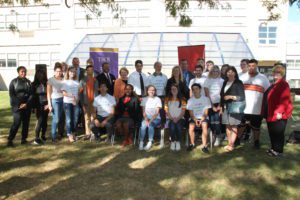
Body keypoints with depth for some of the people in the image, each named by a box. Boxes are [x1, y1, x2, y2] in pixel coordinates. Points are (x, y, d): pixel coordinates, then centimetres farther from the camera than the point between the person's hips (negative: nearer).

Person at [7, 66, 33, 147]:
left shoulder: (28, 82, 10)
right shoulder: (14, 81, 3)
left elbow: (31, 94, 4)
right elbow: (11, 94, -3)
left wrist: (26, 103, -10)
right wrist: (19, 104, -13)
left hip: (27, 106, 3)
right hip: (17, 106, -3)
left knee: (26, 123, 3)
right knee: (17, 122, -11)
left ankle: (24, 139, 11)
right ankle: (10, 140, -2)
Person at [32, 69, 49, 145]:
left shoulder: (46, 83, 5)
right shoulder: (34, 84, 1)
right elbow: (33, 95, 0)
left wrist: (48, 104, -6)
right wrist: (34, 106, -5)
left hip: (46, 105, 2)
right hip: (39, 105, -2)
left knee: (45, 120, 7)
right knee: (40, 120, -8)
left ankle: (43, 136, 22)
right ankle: (37, 138, -3)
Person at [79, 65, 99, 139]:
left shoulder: (95, 80, 10)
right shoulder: (83, 80, 6)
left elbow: (96, 91, 8)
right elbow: (80, 92, 4)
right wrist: (82, 101, -4)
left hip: (94, 101, 1)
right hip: (86, 102, -1)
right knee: (87, 117, 1)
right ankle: (88, 133, 5)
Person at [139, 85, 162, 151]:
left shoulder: (157, 99, 0)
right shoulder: (144, 99, 8)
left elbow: (157, 112, -8)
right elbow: (143, 112, 3)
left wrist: (150, 120, -21)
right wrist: (146, 119, -16)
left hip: (156, 119, -2)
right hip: (147, 118, 2)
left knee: (150, 124, -33)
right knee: (143, 124, -31)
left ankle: (150, 143, -24)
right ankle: (141, 142, -26)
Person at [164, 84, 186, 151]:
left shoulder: (182, 99, 8)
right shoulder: (167, 99, 10)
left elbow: (183, 111, 3)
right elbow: (166, 110, 3)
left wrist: (178, 118, -12)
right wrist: (172, 118, -10)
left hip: (180, 118, 0)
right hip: (170, 119, 0)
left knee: (178, 126, -32)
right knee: (172, 126, -31)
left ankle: (178, 142, -14)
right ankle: (172, 142, -14)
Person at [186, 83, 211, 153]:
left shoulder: (205, 99, 0)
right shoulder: (190, 100, 4)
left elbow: (206, 112, -2)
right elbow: (191, 113, 1)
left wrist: (201, 120, -17)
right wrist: (195, 120, -16)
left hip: (203, 118, -1)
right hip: (194, 118, 1)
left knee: (205, 126, -31)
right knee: (191, 127, -27)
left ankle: (204, 145, -22)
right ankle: (192, 144, -6)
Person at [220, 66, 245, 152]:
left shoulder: (238, 83, -2)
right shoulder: (225, 82, 15)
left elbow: (242, 97, -5)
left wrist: (231, 97, -12)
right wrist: (221, 106, 13)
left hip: (234, 107, -5)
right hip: (226, 107, 5)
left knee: (234, 126, -3)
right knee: (228, 126, 6)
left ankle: (231, 145, 2)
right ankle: (229, 143, 14)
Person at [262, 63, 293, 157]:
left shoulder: (283, 84, -13)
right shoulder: (273, 84, 17)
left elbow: (285, 99, -22)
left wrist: (280, 111, -27)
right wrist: (266, 112, 21)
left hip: (278, 114, -10)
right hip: (271, 113, 10)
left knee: (278, 132, 0)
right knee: (272, 132, 16)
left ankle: (278, 150, 10)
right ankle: (273, 148, 28)